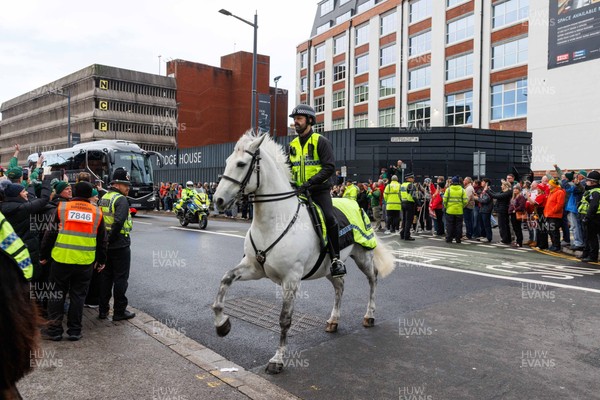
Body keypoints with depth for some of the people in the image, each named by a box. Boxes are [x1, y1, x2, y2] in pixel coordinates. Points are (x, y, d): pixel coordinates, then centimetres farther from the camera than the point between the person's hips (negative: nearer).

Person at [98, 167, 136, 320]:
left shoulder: (103, 198, 11)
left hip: (104, 244, 8)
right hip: (120, 245, -8)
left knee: (105, 277, 15)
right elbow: (119, 222, -28)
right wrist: (112, 238, -16)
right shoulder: (121, 200, -16)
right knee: (121, 278, 3)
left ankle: (103, 310, 22)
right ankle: (119, 311, 10)